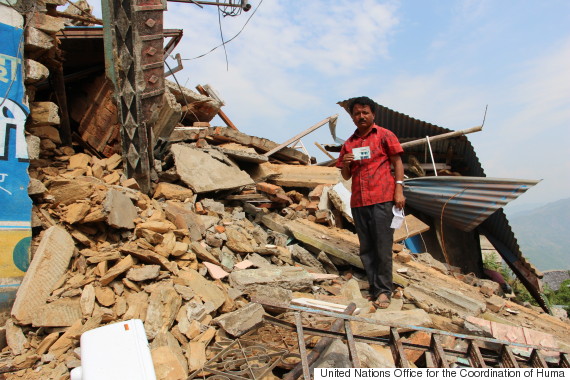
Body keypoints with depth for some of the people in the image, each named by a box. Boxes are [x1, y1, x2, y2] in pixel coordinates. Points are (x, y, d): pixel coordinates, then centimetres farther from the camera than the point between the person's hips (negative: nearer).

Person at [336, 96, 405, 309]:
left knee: (383, 247, -4)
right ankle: (374, 287, 16)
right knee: (366, 249, 7)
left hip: (381, 199, -5)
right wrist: (345, 164, -3)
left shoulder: (384, 136, 5)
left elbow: (397, 162, 2)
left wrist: (399, 189, -9)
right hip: (358, 201, 5)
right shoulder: (349, 144, 17)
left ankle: (384, 291, 5)